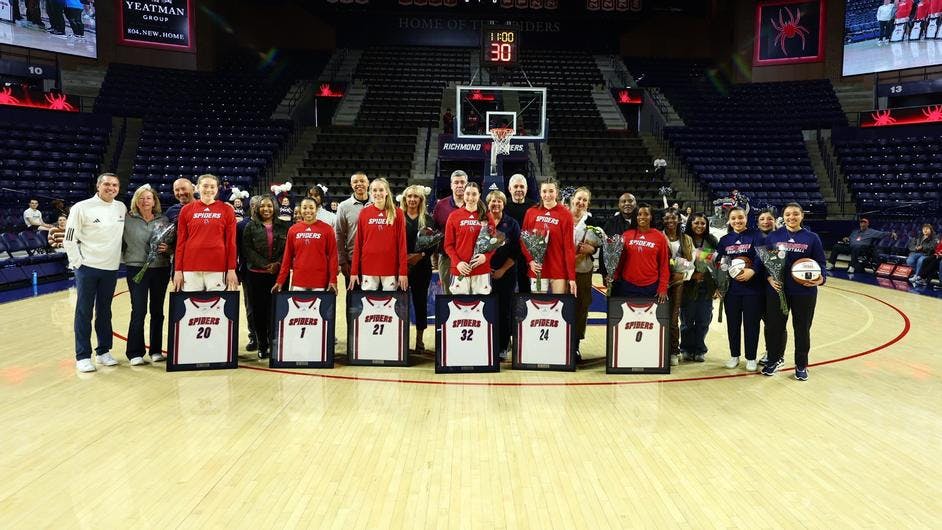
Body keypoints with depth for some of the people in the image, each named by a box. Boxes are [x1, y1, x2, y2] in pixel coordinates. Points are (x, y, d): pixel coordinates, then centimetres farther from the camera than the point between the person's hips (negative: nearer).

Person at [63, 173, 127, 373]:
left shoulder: (122, 208, 6)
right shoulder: (82, 207, -7)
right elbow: (69, 239, -6)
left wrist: (120, 258, 10)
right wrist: (77, 263, -9)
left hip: (111, 268, 4)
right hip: (87, 267, -4)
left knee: (105, 311, 13)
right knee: (84, 312, 2)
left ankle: (104, 351, 23)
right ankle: (82, 356, 9)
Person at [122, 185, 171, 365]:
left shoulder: (163, 220, 7)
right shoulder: (127, 219, 1)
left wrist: (167, 248, -9)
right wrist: (124, 256, -10)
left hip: (161, 269, 2)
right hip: (137, 269, -2)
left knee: (157, 311, 8)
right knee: (138, 311, -4)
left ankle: (156, 350, 19)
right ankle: (135, 352, 7)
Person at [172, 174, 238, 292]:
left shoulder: (226, 210, 5)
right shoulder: (186, 210, 8)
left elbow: (231, 242, 4)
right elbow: (181, 242, 8)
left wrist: (232, 269, -1)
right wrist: (178, 270, 4)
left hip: (218, 268, -1)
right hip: (191, 268, 1)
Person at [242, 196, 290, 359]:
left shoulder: (284, 226, 9)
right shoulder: (251, 226, 8)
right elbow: (247, 249, -1)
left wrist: (278, 263, -12)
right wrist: (265, 265, -11)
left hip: (278, 274, 0)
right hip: (256, 274, 0)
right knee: (259, 309, 2)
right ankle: (262, 346, 10)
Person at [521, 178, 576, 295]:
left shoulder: (565, 214, -3)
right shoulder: (531, 212, 4)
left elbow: (569, 246, -5)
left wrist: (572, 276, -9)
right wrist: (530, 260, -8)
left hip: (559, 270, -2)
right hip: (537, 269, 2)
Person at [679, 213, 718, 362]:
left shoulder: (712, 241, 6)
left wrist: (717, 286, 3)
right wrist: (692, 275, -14)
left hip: (706, 287, 2)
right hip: (688, 286, -2)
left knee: (703, 321, 7)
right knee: (687, 320, 5)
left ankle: (699, 350, 20)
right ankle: (687, 350, 19)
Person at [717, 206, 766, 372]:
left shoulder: (756, 235, -2)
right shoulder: (724, 240, 9)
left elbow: (761, 257, -14)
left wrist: (753, 270, -31)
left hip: (753, 288, -3)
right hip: (731, 288, 3)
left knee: (751, 324, 4)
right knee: (733, 323, 11)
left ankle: (751, 358, 18)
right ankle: (734, 355, 26)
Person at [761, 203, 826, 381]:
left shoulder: (812, 238, 0)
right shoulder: (773, 236, 2)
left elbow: (820, 262, 1)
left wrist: (820, 278, -18)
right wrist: (769, 277, -14)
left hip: (804, 291, -1)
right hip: (777, 289, 1)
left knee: (802, 328, 10)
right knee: (773, 326, 7)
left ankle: (801, 365, 27)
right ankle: (774, 359, 30)